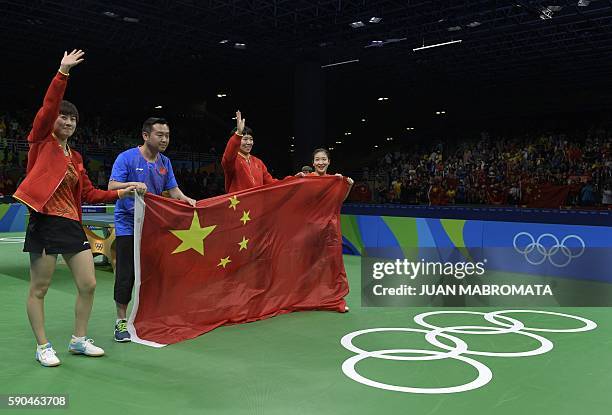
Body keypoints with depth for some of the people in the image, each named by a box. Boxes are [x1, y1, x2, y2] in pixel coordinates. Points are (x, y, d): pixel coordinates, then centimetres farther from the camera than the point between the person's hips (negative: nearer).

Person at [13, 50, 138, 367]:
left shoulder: (76, 158, 17)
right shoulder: (42, 142, 1)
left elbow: (88, 194, 20)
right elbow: (48, 107, -13)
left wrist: (120, 193, 11)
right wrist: (63, 72, -18)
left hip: (72, 224, 7)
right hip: (44, 222, -6)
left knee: (88, 285, 6)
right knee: (39, 289, 3)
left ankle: (79, 340, 22)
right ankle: (43, 347, 16)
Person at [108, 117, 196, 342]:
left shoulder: (164, 162, 9)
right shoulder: (127, 157, -8)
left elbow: (173, 190, 10)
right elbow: (112, 186, -14)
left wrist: (187, 200, -10)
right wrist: (133, 184, -32)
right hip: (128, 224, -5)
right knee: (126, 274, -5)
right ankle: (121, 321, 7)